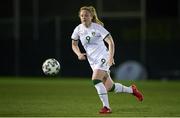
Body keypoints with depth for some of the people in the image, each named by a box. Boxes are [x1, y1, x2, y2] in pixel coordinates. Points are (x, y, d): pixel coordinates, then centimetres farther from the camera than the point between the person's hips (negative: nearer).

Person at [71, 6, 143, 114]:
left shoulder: (97, 27, -11)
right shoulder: (78, 29, 2)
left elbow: (110, 42, -12)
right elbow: (74, 44, 16)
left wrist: (111, 57, -23)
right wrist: (79, 54, -4)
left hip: (103, 57, -6)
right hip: (93, 61, 6)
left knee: (96, 80, -26)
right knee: (109, 87, 9)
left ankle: (106, 107, -19)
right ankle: (132, 90, 33)